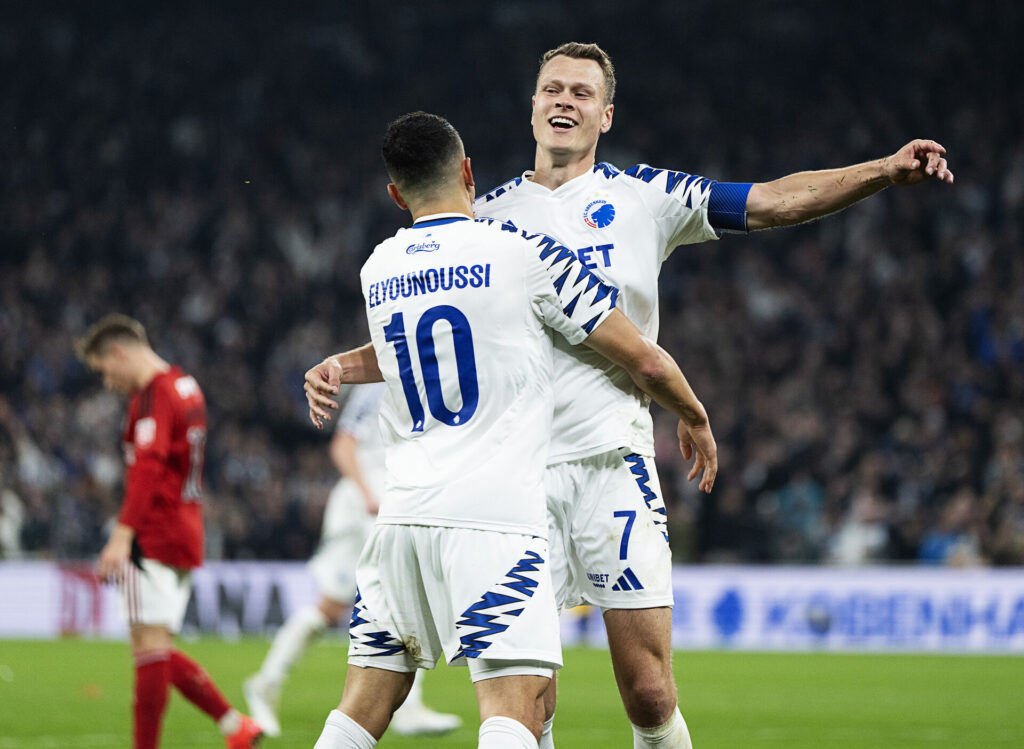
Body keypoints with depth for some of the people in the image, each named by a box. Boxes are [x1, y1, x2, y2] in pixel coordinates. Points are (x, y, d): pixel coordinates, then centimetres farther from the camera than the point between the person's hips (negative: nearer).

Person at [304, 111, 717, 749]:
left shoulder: (377, 270, 13)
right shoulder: (527, 254, -2)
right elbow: (644, 361, 4)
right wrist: (694, 417, 23)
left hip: (402, 513, 6)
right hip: (494, 516, -6)